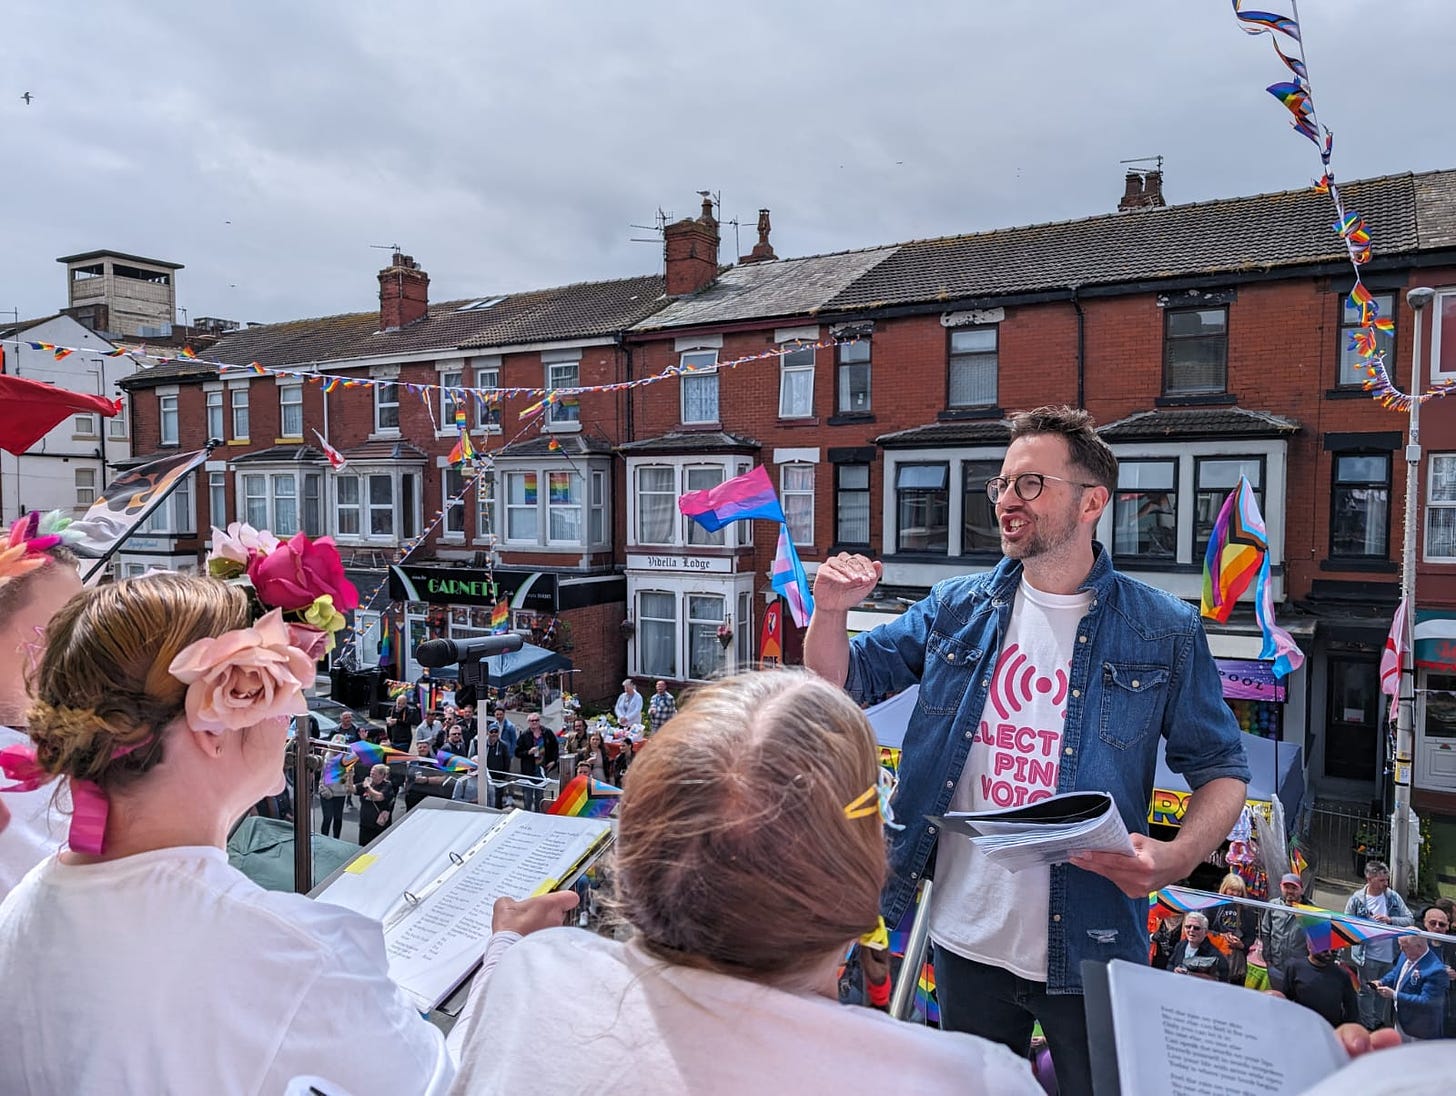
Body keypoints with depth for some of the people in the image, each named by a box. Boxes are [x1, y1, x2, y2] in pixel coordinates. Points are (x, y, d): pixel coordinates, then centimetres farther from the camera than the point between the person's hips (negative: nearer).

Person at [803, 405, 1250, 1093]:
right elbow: (841, 685, 5)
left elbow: (1222, 769, -1)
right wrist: (831, 610, -15)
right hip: (966, 939, 3)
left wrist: (1178, 858, -20)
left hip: (1089, 950, -2)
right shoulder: (956, 610, 0)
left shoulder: (1164, 632, -6)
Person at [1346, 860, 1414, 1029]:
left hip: (1390, 955, 3)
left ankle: (1380, 1023, 36)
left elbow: (1410, 920, -2)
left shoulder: (1393, 897, -3)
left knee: (1385, 992, 19)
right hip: (1367, 956, -3)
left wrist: (1390, 919, -17)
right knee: (1366, 992, 7)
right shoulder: (1357, 899, -9)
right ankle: (1367, 1027, 21)